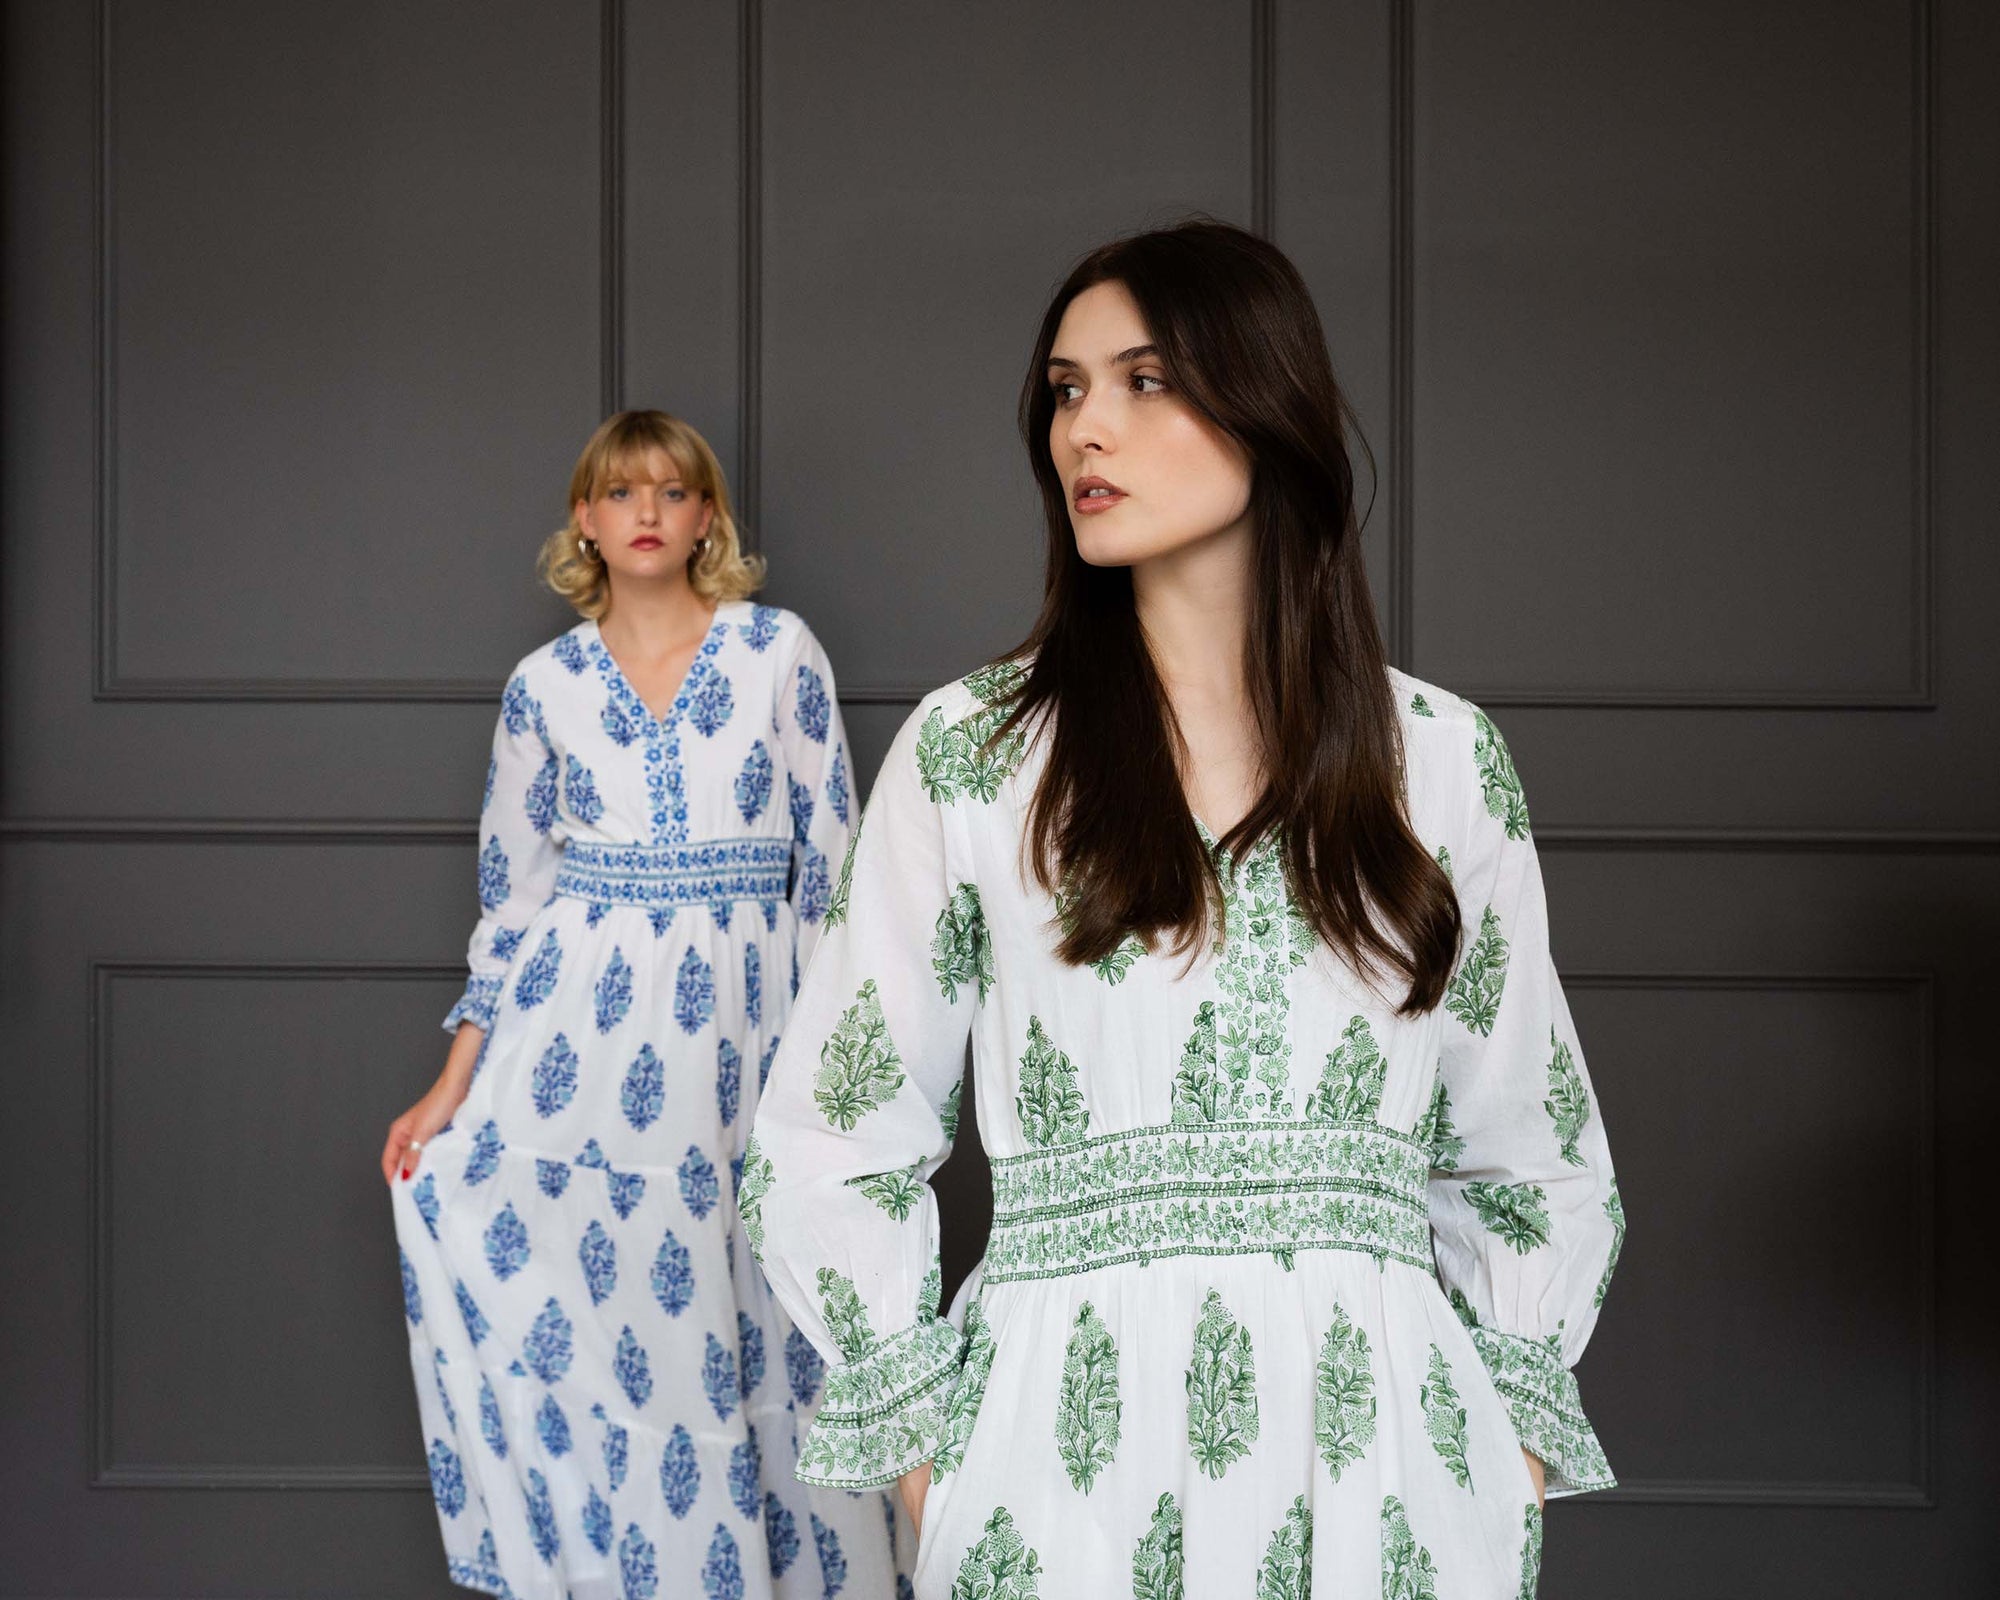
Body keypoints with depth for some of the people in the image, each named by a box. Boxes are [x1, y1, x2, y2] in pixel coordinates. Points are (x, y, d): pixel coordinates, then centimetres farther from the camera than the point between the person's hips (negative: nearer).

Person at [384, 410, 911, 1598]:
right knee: (586, 1327, 0)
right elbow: (514, 893, 10)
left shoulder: (780, 651, 2)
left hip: (742, 1028, -1)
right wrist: (454, 1086, 5)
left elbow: (831, 863, 3)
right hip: (580, 1032, 1)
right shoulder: (545, 685, 7)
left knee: (753, 1334, 1)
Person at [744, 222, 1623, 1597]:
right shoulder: (972, 750, 1)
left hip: (1380, 1443, 1)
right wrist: (928, 1451, -1)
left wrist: (1507, 1451, 4)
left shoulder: (1445, 758, 4)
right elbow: (828, 1145, 3)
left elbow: (1531, 1153, 10)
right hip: (1069, 1439, -1)